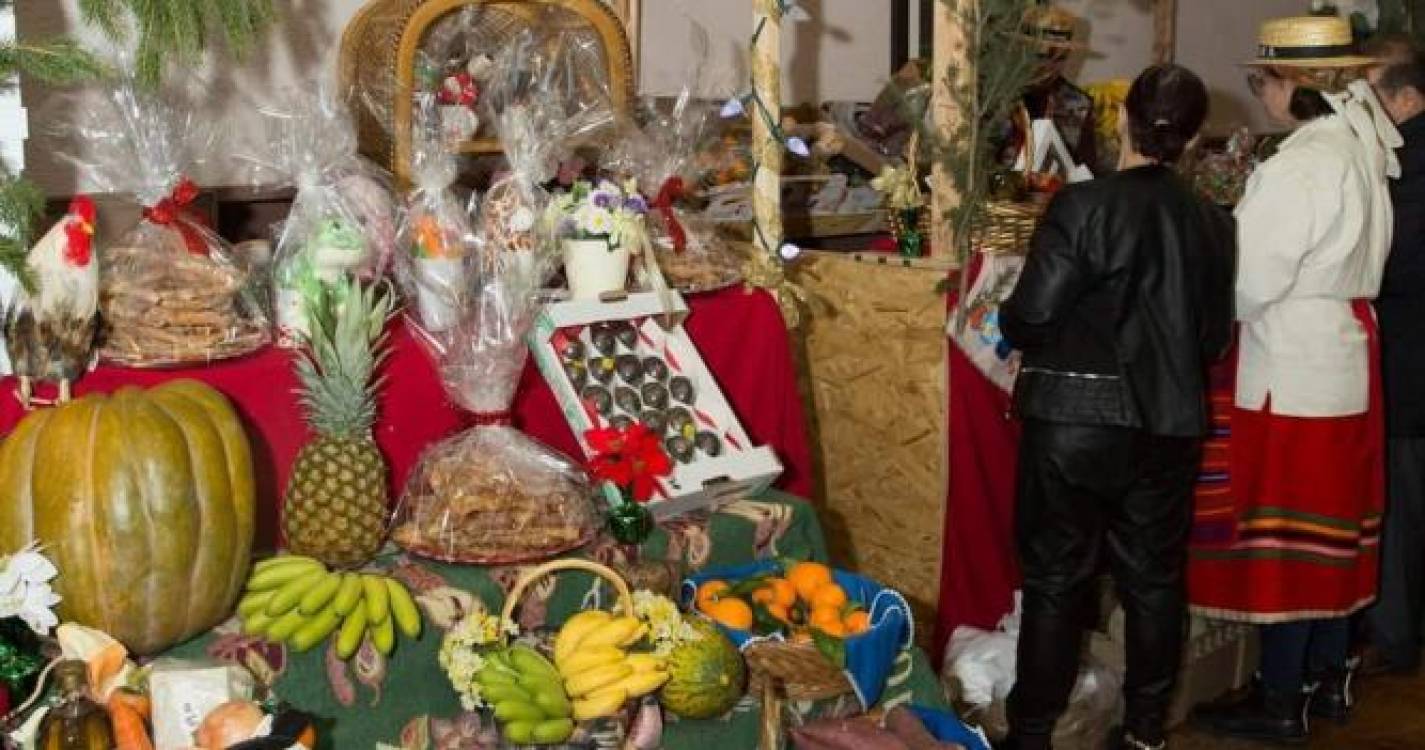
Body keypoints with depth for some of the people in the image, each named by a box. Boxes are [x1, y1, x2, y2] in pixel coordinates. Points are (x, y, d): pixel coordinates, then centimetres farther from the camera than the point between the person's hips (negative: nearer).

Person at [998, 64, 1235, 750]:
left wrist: (1011, 324, 7)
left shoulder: (1081, 206, -14)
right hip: (1168, 428, 4)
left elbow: (1028, 319, -15)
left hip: (1073, 424, -3)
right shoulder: (1211, 223, -2)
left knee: (1056, 581, 7)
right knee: (1154, 579, 16)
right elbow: (1216, 337, 6)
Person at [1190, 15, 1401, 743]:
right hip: (1346, 351, 9)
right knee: (1330, 521, 16)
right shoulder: (1360, 149, 7)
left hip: (1294, 367, -9)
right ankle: (1328, 677, 27)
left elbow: (1248, 281, -19)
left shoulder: (1300, 165, -20)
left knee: (1283, 531, 0)